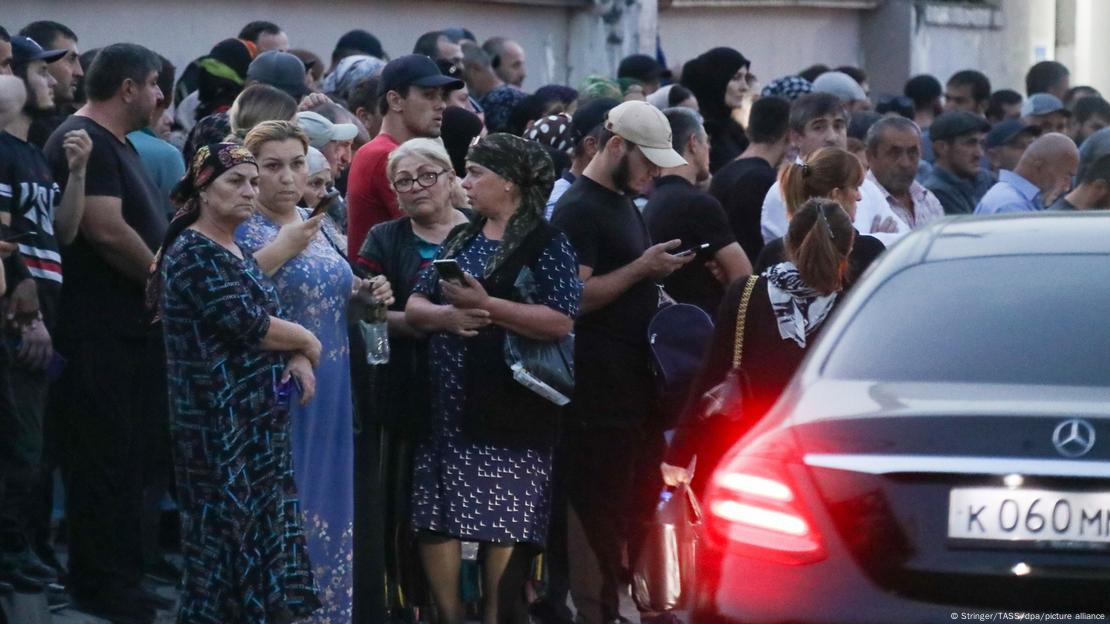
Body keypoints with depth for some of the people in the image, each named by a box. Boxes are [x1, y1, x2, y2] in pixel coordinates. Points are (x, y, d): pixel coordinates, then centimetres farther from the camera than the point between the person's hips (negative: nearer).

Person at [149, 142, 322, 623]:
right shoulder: (194, 254, -13)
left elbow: (265, 320, 16)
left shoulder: (235, 253, 16)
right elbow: (247, 324, -20)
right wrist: (306, 343, -4)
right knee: (228, 536, -7)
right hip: (220, 425, -9)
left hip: (259, 421, 9)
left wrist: (297, 358, -5)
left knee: (261, 537, 8)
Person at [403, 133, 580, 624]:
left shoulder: (545, 243, -5)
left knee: (503, 522, -6)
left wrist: (486, 306, -22)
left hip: (509, 410, -7)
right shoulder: (460, 239, 16)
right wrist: (445, 315, -13)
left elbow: (560, 321, -17)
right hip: (446, 405, 7)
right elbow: (414, 306, 10)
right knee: (435, 515, 4)